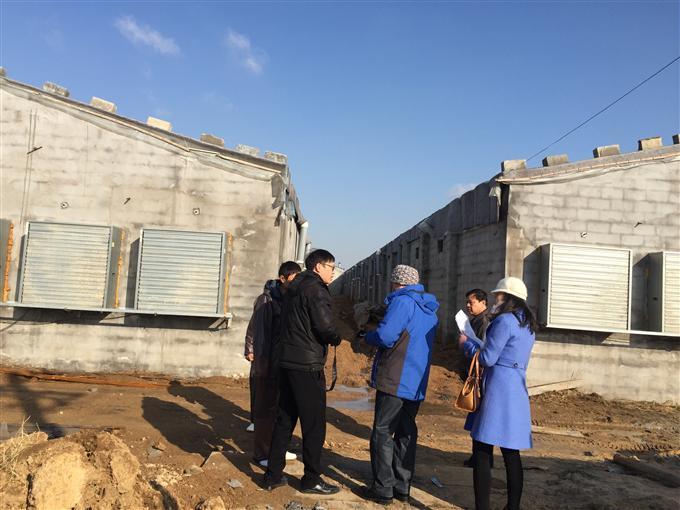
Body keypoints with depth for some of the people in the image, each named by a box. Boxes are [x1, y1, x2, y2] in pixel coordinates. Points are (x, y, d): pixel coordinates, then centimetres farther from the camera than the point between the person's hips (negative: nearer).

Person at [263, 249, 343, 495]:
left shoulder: (293, 289, 16)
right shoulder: (315, 289, -12)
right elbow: (325, 326, -20)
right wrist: (336, 339, 0)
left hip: (287, 362, 9)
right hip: (308, 365, -9)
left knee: (284, 420, 14)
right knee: (314, 424, 3)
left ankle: (273, 475, 20)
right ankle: (311, 479, 12)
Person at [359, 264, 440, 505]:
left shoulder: (403, 301, -13)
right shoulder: (430, 310, 14)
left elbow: (385, 336, -22)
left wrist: (367, 336, -1)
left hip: (395, 382, -8)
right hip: (417, 384, 8)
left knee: (382, 433, 1)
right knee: (406, 433, 14)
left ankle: (383, 489, 4)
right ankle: (402, 486, 20)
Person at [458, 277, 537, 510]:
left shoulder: (504, 321, -12)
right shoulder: (528, 324, 16)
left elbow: (488, 358, -13)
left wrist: (466, 344, 2)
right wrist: (476, 345, 18)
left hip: (498, 389, -9)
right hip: (517, 391, 9)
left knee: (482, 450, -3)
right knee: (511, 453, 13)